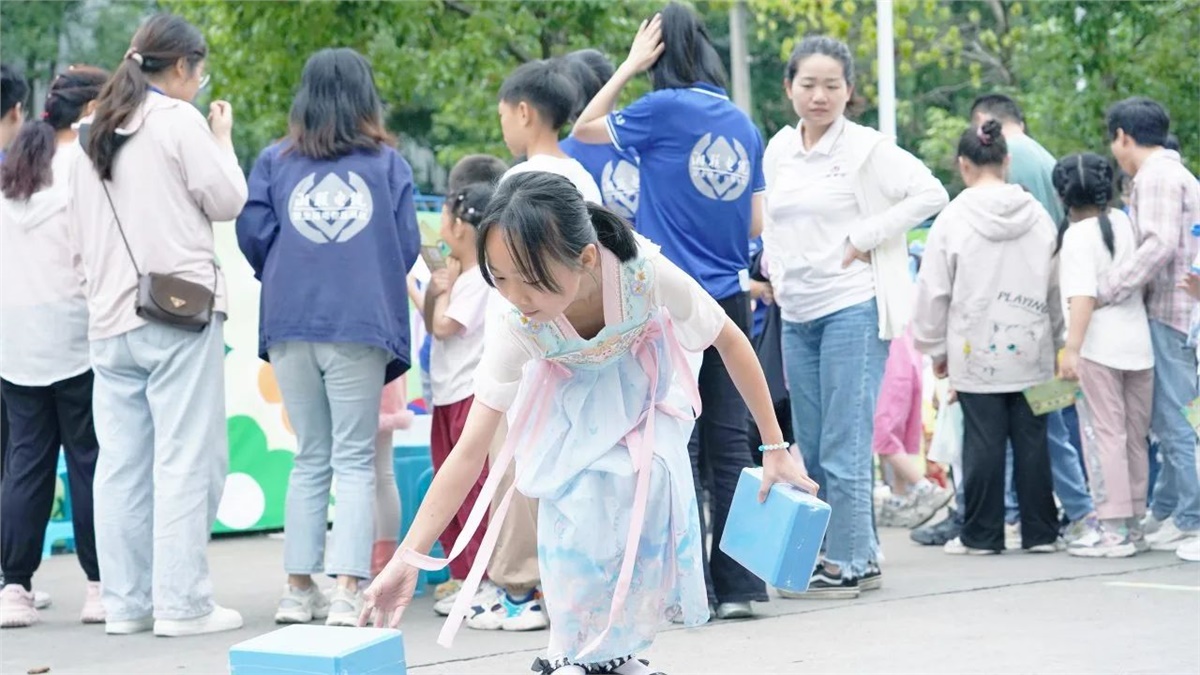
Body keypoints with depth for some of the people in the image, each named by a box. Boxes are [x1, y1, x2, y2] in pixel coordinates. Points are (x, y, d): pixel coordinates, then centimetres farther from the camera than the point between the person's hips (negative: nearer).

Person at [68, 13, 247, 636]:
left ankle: (125, 602, 8)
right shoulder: (178, 120, -5)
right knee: (186, 460, -5)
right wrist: (223, 138, 9)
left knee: (121, 463, 6)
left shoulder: (93, 134, 16)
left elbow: (77, 232, 19)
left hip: (109, 318, 7)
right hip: (180, 310, -7)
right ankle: (181, 603, -8)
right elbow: (228, 200, -4)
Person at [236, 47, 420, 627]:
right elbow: (407, 246, 3)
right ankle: (347, 591, -9)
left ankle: (299, 588, 12)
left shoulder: (275, 161, 7)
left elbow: (253, 233, 0)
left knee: (309, 458, 14)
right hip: (362, 324, -2)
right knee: (355, 460, 1)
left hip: (291, 324, 2)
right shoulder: (387, 163, 5)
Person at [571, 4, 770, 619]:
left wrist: (631, 64, 10)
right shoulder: (743, 124, 8)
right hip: (730, 298, 5)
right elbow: (756, 225, 12)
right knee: (728, 441, 7)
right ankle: (738, 582, 9)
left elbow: (585, 128, 7)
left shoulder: (664, 109, -8)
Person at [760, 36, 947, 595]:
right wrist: (776, 273, 10)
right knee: (811, 449, 10)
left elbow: (930, 194, -14)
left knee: (844, 447, -7)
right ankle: (862, 555, 20)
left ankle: (848, 563, 0)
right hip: (796, 314, 7)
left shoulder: (866, 148, -7)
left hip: (852, 308, -7)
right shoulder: (779, 150, 11)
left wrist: (864, 240, -14)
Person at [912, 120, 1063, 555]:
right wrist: (1056, 341, 20)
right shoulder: (1037, 216, 2)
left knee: (983, 442, 2)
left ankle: (982, 535, 7)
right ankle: (1040, 532, 11)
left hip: (977, 351, -3)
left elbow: (934, 290, -3)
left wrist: (936, 348, 8)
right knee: (1031, 440, 7)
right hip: (1030, 348, 3)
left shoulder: (955, 217, -7)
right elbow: (1055, 285, 9)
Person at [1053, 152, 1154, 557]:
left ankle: (1115, 531, -6)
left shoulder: (1078, 235, -9)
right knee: (1135, 438, 13)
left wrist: (1072, 349, -25)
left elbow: (1083, 296, -20)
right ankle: (1133, 523, 20)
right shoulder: (1123, 223, 9)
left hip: (1099, 346, -7)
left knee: (1104, 436, -4)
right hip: (1139, 343, 7)